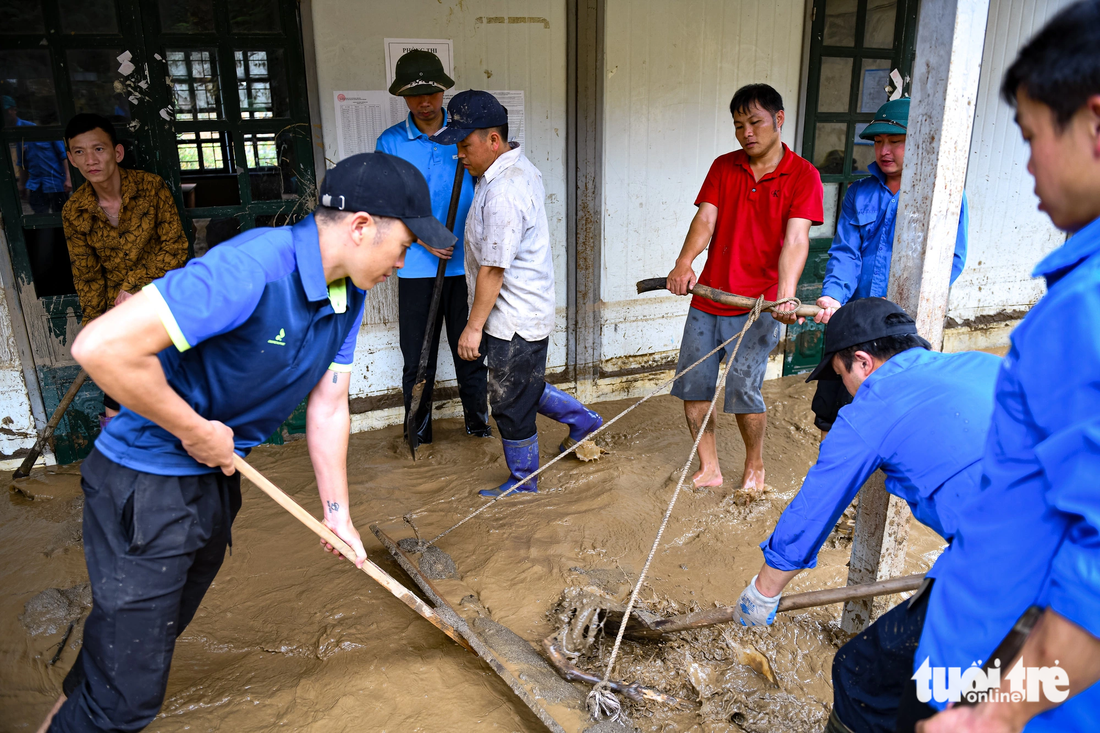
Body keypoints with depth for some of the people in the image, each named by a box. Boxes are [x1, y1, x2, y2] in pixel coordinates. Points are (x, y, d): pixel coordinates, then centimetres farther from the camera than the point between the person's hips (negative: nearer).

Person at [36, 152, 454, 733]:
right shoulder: (252, 269, -30)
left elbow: (328, 407, 6)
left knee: (160, 629, 27)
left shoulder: (348, 296, -1)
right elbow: (101, 347, -34)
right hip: (147, 486, -8)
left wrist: (337, 512, 8)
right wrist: (195, 430, -21)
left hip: (217, 477, 9)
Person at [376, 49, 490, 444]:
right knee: (417, 354, 7)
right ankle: (418, 430, 23)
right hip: (417, 266, 0)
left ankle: (478, 420, 29)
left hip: (465, 261, 1)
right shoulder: (390, 142, 3)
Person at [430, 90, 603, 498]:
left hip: (513, 322, -10)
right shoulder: (521, 169, 6)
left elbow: (493, 268, -25)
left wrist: (474, 326, -18)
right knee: (523, 388, 26)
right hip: (527, 311, 10)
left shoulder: (502, 193, -27)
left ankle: (523, 483, 25)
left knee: (511, 403, 7)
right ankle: (581, 420, 40)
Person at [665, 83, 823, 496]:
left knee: (743, 390, -7)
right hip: (707, 298, 4)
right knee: (692, 385, 6)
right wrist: (684, 263, -24)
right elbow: (705, 218, -5)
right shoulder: (723, 167, 8)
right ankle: (709, 469, 25)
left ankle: (754, 466, 22)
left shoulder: (803, 176, -3)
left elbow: (796, 238, -16)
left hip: (757, 306, -4)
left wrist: (785, 295, -32)